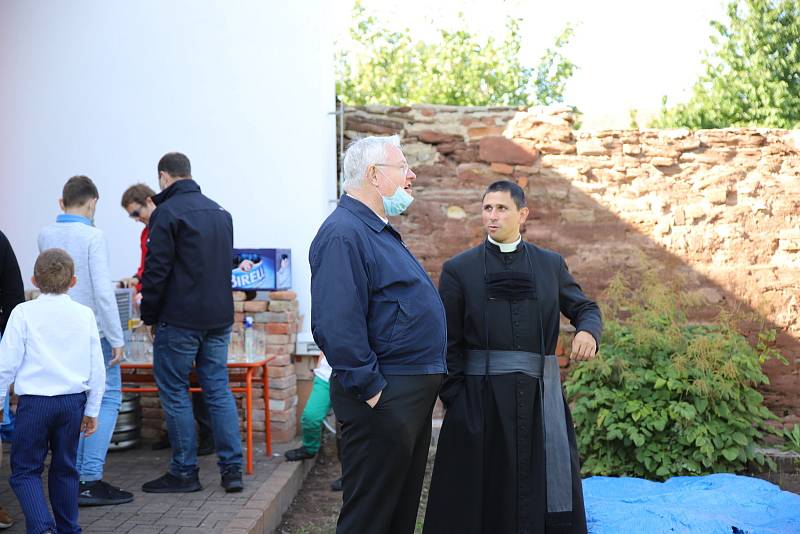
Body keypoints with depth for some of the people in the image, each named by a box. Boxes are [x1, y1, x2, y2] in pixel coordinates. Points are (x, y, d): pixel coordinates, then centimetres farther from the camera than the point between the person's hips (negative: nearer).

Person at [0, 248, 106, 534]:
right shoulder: (85, 315, 5)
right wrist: (92, 410, 17)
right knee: (65, 468, 16)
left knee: (25, 470, 5)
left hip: (34, 402, -3)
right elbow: (97, 368, 8)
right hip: (73, 401, 3)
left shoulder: (24, 313, -4)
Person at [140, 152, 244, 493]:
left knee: (174, 393, 3)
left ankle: (184, 472, 8)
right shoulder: (221, 212, 14)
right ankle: (232, 468, 7)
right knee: (218, 390, 9)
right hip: (219, 318, 7)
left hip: (180, 320, -7)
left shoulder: (167, 212, -10)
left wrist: (149, 315, -2)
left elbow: (156, 270, -13)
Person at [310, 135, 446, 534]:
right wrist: (371, 390, -23)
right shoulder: (343, 234, -17)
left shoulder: (380, 232, 17)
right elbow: (337, 326, -26)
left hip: (413, 396, 10)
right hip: (382, 400, -10)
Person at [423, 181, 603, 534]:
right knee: (482, 498, 5)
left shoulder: (551, 264, 9)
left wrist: (588, 330, -8)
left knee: (548, 493, 6)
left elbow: (585, 308, 16)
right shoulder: (458, 269, 2)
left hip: (540, 398, 2)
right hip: (480, 399, -2)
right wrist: (454, 400, -5)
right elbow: (447, 344, 1)